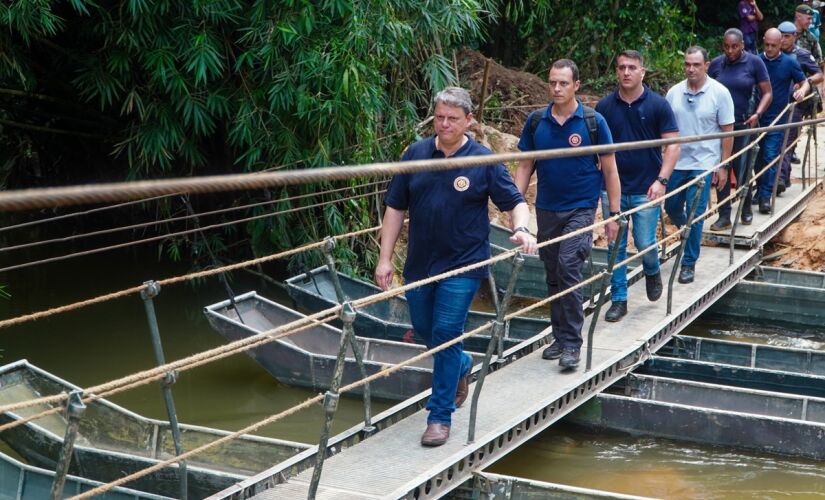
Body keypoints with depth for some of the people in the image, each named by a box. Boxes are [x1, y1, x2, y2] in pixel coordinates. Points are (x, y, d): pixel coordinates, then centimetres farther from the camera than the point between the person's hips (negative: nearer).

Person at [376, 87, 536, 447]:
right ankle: (462, 366, 47)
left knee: (446, 334, -8)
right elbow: (395, 207, 5)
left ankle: (440, 415, 2)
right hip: (419, 264, 4)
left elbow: (515, 202, 1)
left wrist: (522, 230, -21)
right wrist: (385, 257, 1)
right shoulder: (415, 154, 2)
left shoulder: (483, 161, -5)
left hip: (463, 266, -4)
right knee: (425, 331, 16)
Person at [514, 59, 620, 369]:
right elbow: (525, 167, 9)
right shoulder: (536, 122, 3)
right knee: (553, 276, 11)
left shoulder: (593, 122, -5)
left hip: (581, 209, -4)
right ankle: (560, 336, 24)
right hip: (546, 210, 4)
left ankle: (572, 344, -10)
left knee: (568, 269, -16)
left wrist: (614, 214, -3)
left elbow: (609, 170, -1)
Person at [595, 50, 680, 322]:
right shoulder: (605, 106, 3)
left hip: (646, 188, -2)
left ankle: (652, 272, 33)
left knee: (645, 243, 0)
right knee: (616, 246, 5)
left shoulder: (657, 105, -4)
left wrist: (661, 180, -15)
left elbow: (672, 145, -4)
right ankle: (618, 299, 15)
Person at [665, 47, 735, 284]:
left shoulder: (719, 93, -7)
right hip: (676, 162, 4)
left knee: (694, 216, -4)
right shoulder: (674, 93, 2)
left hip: (703, 164, -4)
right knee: (671, 208, 13)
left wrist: (723, 166, -7)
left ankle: (689, 263, 7)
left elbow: (727, 131, -4)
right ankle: (690, 235, 43)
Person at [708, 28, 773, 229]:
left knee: (742, 169, 3)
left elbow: (767, 93, -1)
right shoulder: (716, 64, 3)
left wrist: (757, 114, -15)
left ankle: (746, 209, 25)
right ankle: (724, 216, 6)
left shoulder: (754, 62, -3)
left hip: (743, 124, -2)